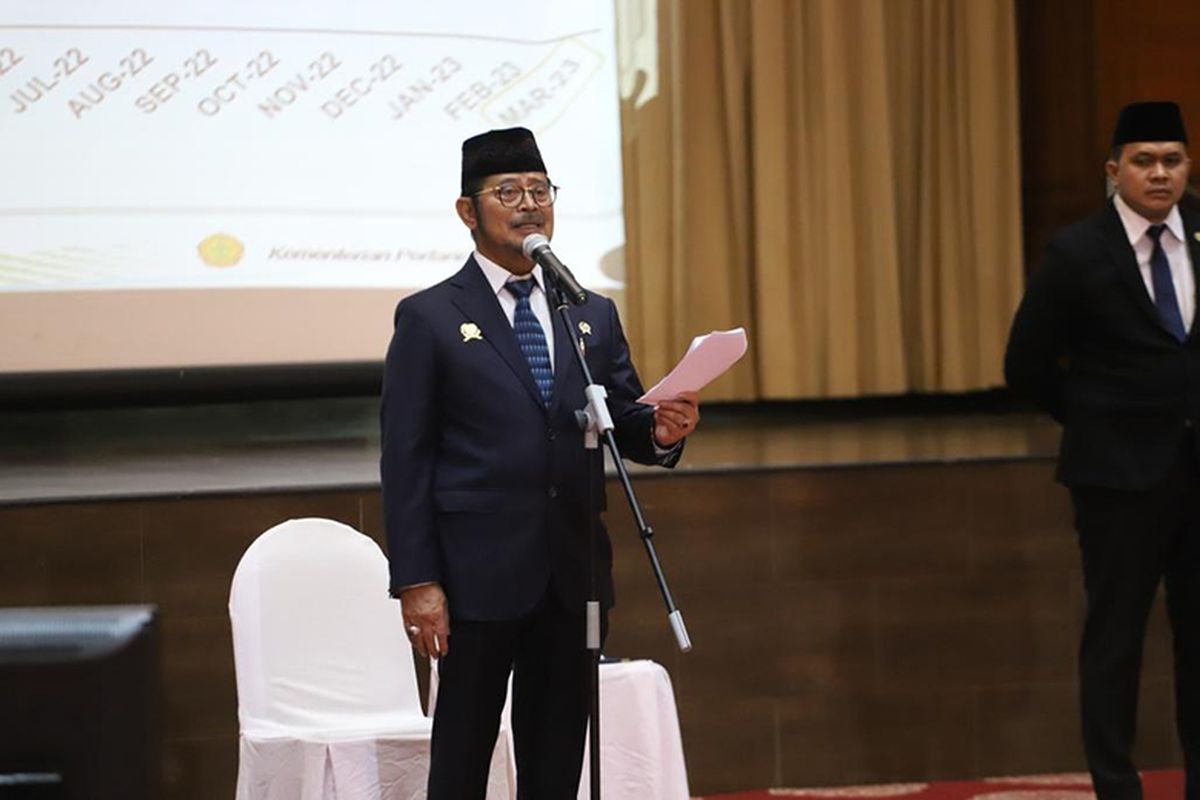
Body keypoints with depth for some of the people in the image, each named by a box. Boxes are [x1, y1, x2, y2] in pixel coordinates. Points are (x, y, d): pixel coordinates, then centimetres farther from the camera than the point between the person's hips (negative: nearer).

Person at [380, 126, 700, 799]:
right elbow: (406, 459, -4)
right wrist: (416, 583, -11)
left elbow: (626, 426, 14)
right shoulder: (429, 318, -1)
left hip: (574, 574, 4)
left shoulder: (594, 314, 13)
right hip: (480, 577, -4)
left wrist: (662, 429, -12)